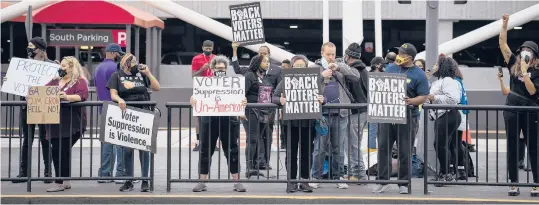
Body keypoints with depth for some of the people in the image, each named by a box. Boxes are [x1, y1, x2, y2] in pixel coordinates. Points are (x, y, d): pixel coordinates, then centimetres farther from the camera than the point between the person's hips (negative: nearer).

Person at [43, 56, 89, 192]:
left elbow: (82, 96, -17)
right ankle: (65, 181, 17)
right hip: (55, 123, 7)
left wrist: (67, 97, -33)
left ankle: (59, 182, -2)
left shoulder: (80, 81, -1)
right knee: (58, 151, 7)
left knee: (61, 151, -8)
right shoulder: (55, 81, 20)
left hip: (70, 123, -7)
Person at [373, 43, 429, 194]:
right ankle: (383, 181, 11)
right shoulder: (390, 68, 10)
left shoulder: (418, 75, -4)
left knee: (405, 152, 2)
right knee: (383, 148, 3)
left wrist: (411, 101, -25)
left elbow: (423, 97, -8)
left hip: (407, 117, -4)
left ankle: (403, 183, 12)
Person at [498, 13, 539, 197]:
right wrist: (504, 25, -5)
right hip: (512, 109, 3)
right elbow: (503, 45, 3)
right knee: (512, 147, 4)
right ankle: (514, 184, 10)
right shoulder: (514, 64, 7)